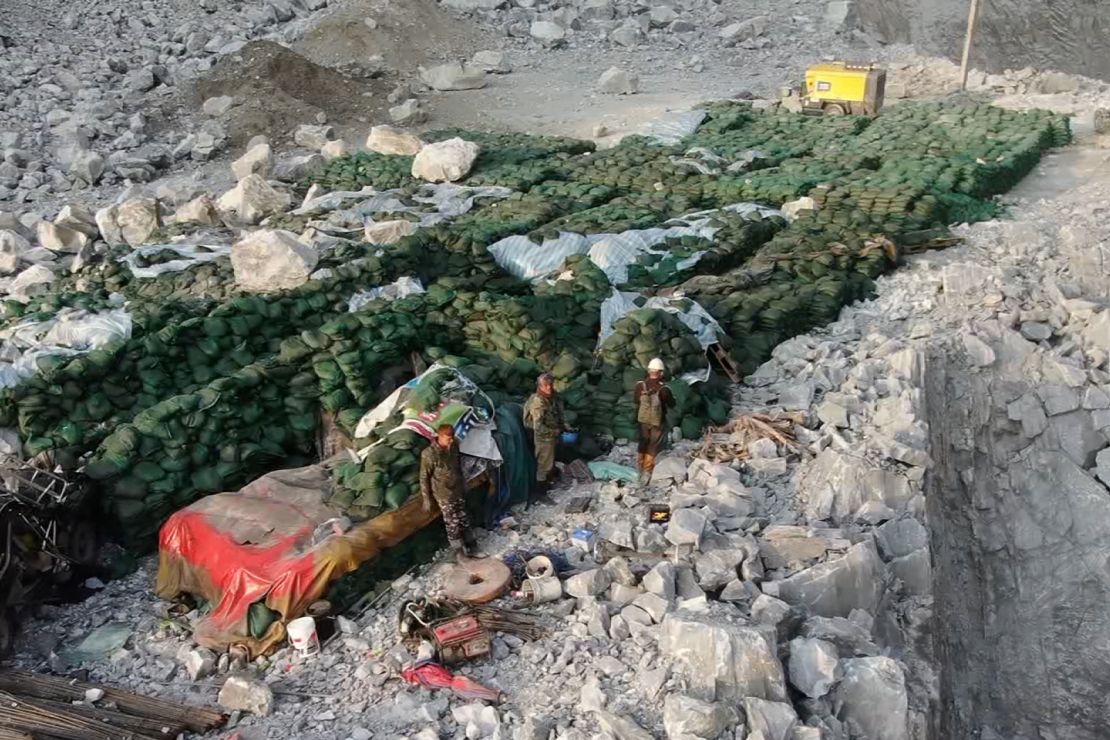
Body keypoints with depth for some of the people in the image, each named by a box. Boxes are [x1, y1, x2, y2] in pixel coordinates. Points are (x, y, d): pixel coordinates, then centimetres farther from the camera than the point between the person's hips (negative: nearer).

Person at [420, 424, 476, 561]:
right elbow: (424, 478, -17)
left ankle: (469, 544, 38)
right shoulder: (429, 454, -28)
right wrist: (427, 499, -11)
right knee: (452, 523, 9)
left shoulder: (454, 445, -10)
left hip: (458, 490, 5)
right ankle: (458, 549, 30)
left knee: (463, 518, 19)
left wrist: (462, 480, 19)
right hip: (444, 495, -5)